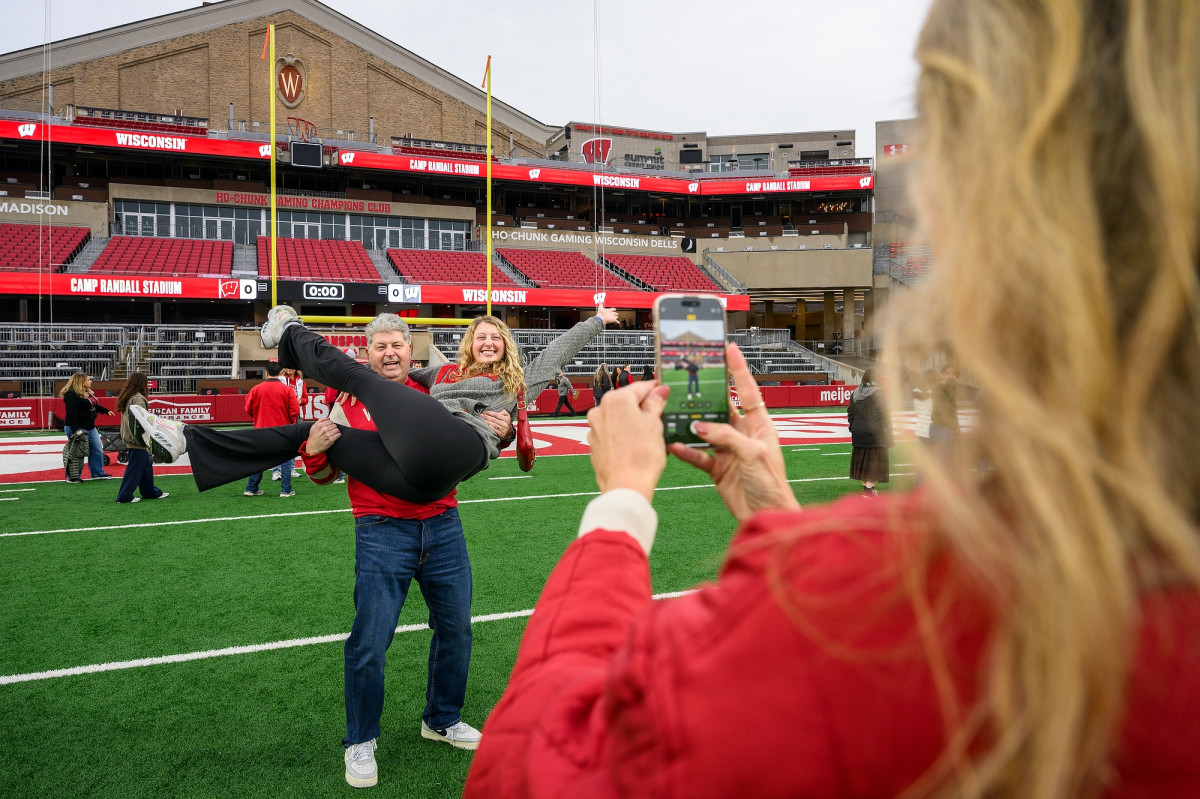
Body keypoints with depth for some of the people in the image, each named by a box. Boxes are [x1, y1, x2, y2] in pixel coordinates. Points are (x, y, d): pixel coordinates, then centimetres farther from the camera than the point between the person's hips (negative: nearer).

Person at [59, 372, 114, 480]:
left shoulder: (88, 393, 11)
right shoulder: (72, 395, -18)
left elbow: (95, 405, 29)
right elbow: (71, 414, -23)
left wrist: (106, 410, 31)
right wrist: (75, 430, -27)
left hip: (90, 427, 10)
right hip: (78, 429, -10)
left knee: (98, 449, 15)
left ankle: (97, 473, 26)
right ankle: (73, 477, 9)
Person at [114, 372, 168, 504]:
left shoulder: (126, 397, 13)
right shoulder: (138, 398, -16)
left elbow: (128, 418, 15)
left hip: (129, 439, 10)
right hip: (137, 441, -10)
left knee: (147, 465, 18)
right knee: (134, 468, -3)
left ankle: (151, 492, 27)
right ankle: (124, 496, 1)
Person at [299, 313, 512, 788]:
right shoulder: (350, 404, 1)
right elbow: (324, 475, 7)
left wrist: (500, 433, -2)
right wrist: (313, 450, -15)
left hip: (443, 527, 4)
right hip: (382, 534, -3)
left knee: (456, 628, 13)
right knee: (369, 642, -2)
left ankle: (442, 719, 36)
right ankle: (360, 743, 20)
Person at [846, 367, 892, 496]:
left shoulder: (855, 394, 8)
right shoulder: (878, 394, -12)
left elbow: (850, 413, 12)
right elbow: (882, 414, -14)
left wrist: (853, 428, 18)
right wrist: (887, 431, -9)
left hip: (858, 433, 7)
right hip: (874, 433, -6)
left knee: (862, 459, 12)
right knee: (874, 460, -2)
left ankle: (865, 485, 21)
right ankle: (870, 487, -5)